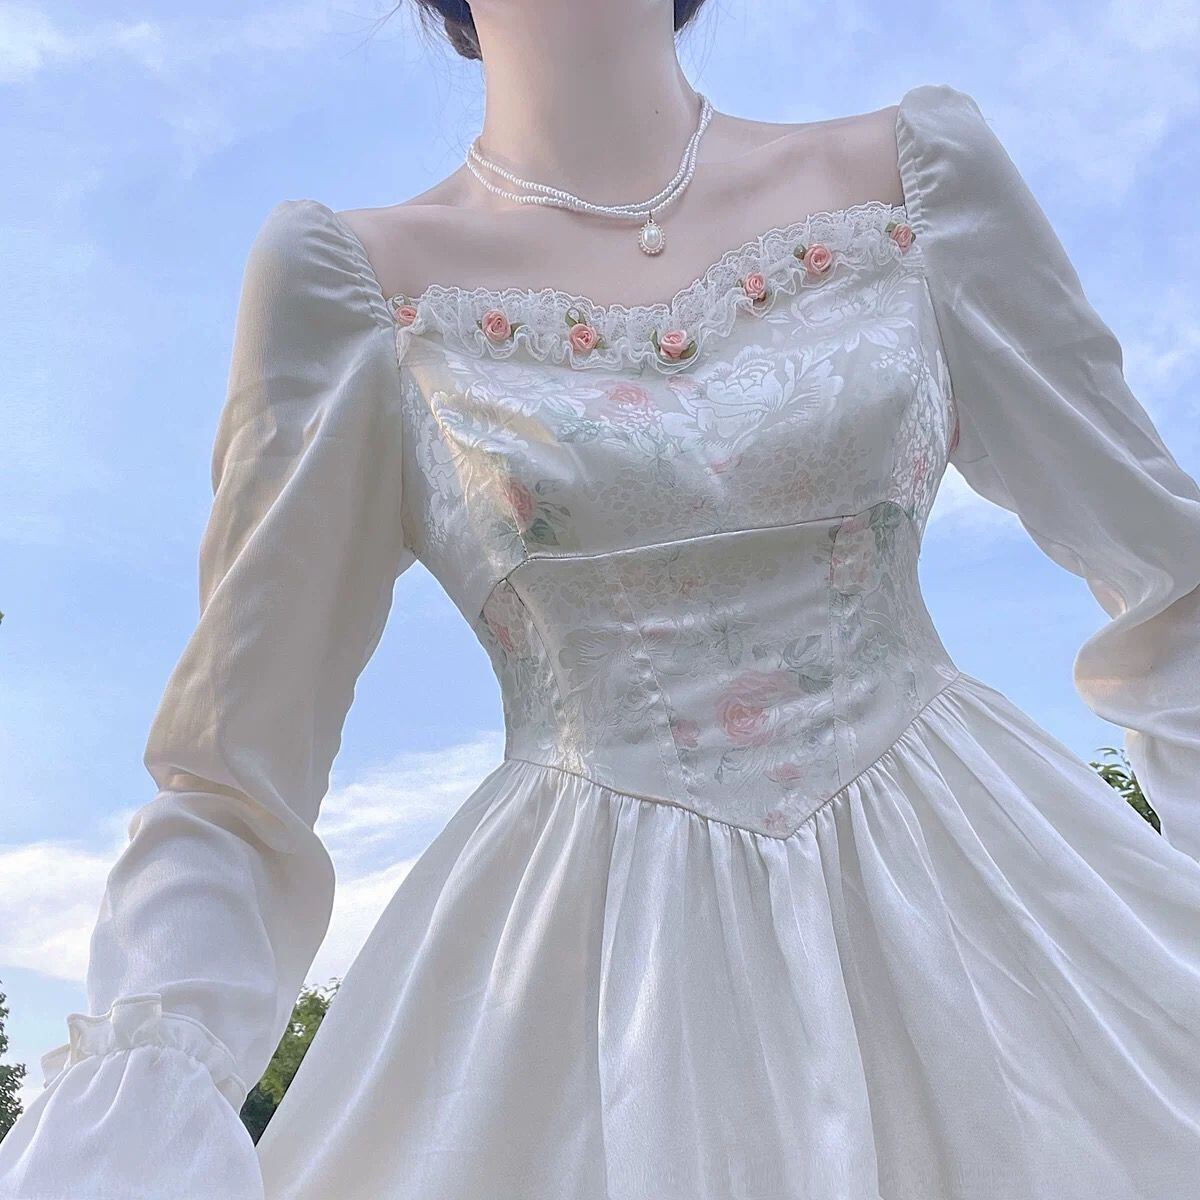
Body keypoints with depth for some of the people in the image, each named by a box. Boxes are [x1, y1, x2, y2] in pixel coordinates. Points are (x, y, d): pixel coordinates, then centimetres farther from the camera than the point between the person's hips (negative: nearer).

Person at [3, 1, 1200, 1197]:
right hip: (595, 959, -1)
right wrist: (131, 1104, -15)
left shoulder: (913, 170, 3)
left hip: (977, 879, 3)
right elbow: (233, 785, -2)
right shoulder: (355, 280, -2)